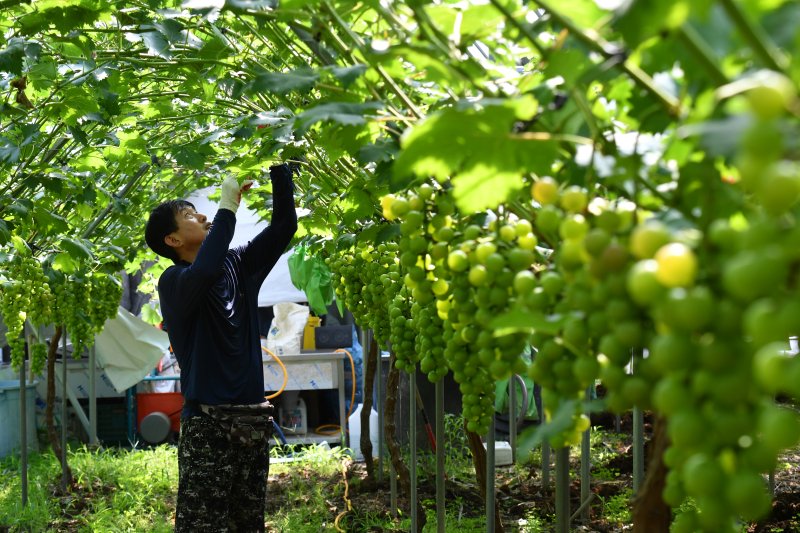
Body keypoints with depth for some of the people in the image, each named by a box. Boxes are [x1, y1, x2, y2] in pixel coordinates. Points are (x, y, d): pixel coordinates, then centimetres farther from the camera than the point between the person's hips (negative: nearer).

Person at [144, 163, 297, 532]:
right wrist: (227, 207, -19)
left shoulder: (239, 265, 13)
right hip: (207, 423, -6)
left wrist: (279, 168, 1)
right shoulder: (174, 281, -5)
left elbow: (284, 225, 11)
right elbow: (205, 272, -28)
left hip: (253, 420, 6)